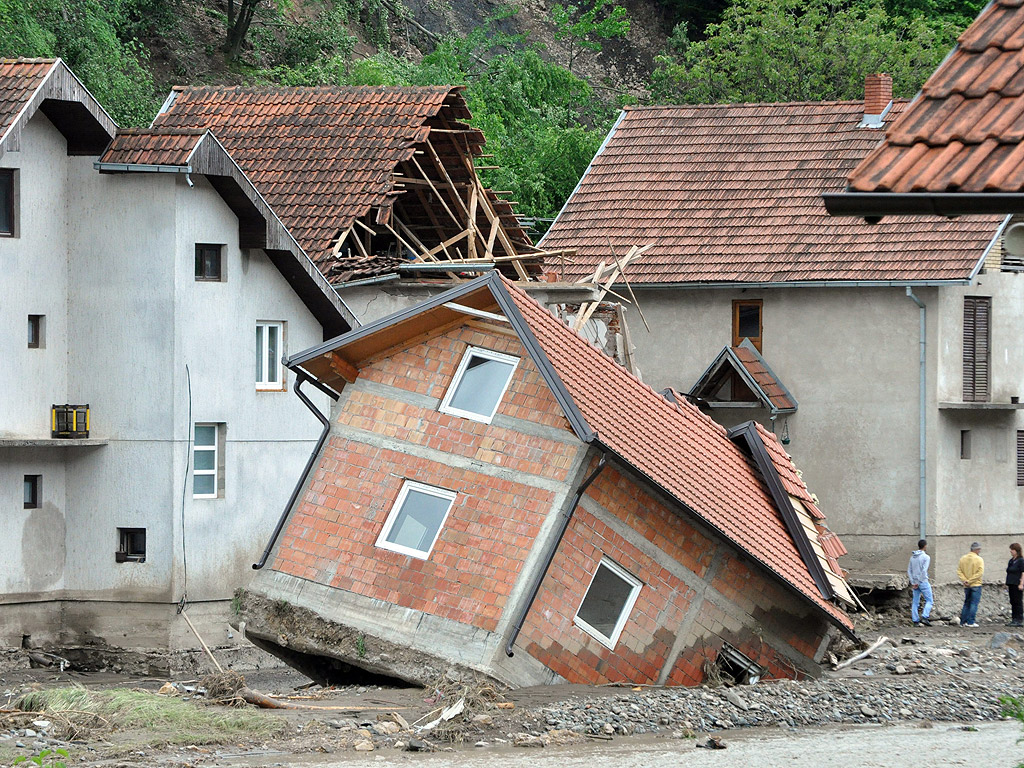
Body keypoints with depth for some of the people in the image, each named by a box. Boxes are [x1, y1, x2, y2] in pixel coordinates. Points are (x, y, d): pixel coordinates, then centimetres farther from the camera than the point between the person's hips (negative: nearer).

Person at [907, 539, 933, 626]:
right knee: (929, 600, 1)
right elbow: (924, 571, -18)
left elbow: (909, 571, 8)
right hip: (923, 582, -6)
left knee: (915, 602, 8)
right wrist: (919, 582, -13)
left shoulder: (912, 557, 11)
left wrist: (913, 583, 3)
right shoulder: (926, 557, -9)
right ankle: (924, 617, -15)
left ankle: (915, 621, 5)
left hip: (915, 583, 6)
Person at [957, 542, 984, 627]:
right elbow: (980, 572, -16)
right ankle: (971, 622, -7)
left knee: (966, 603, 14)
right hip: (976, 585, -5)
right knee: (974, 603, -2)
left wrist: (965, 580, -6)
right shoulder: (979, 559, -8)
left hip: (966, 586, 5)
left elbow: (959, 571, 2)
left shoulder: (963, 559, 7)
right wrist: (971, 581, -14)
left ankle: (963, 622, 13)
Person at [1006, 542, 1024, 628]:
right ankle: (1014, 620, 13)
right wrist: (1007, 584, 20)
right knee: (1013, 602, 9)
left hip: (1017, 585, -9)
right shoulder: (1011, 561, 16)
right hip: (1011, 585, 9)